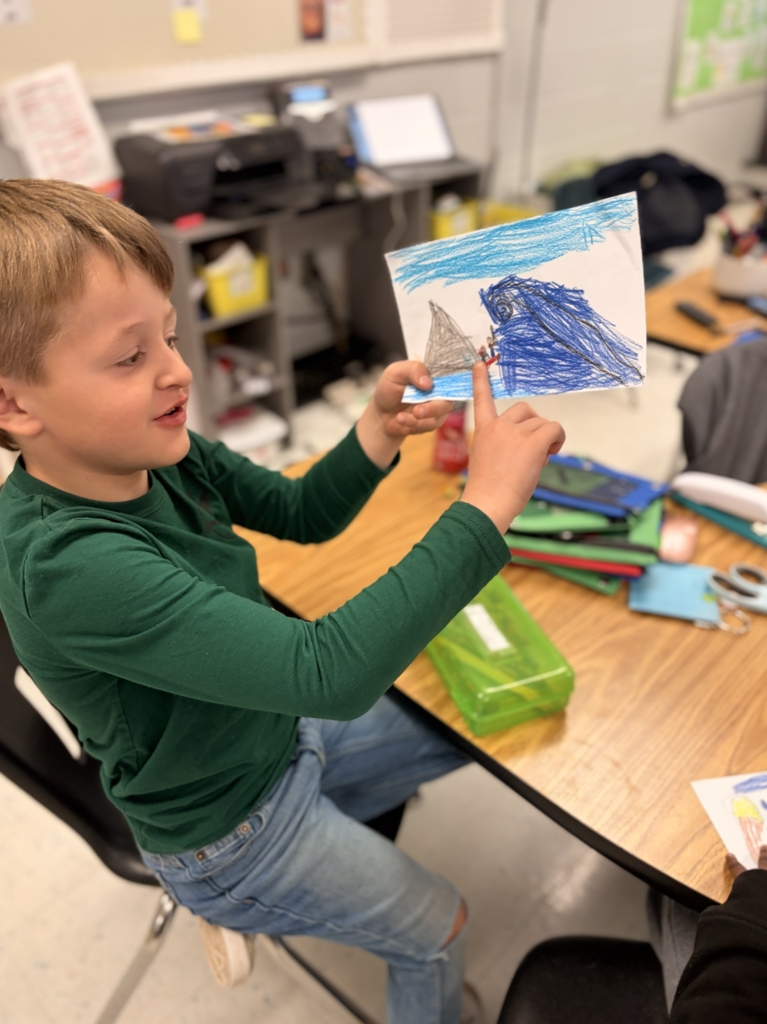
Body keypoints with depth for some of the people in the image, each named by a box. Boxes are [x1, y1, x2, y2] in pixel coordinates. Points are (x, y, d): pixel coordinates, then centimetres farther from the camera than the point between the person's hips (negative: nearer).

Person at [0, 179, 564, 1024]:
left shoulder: (157, 456, -14)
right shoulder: (70, 565, -38)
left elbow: (302, 514, 0)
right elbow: (327, 672, -43)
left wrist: (377, 431, -19)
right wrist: (485, 505, -40)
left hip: (281, 730, 7)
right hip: (228, 837, -6)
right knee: (438, 931, 10)